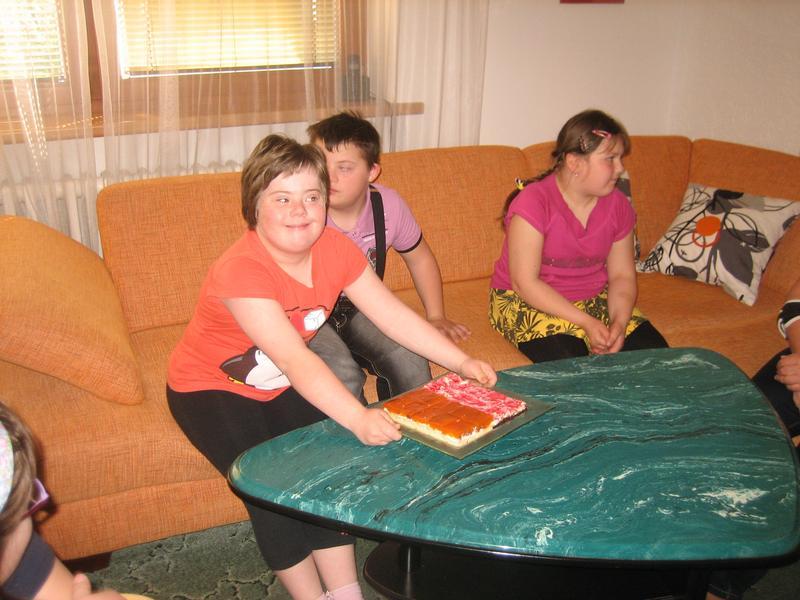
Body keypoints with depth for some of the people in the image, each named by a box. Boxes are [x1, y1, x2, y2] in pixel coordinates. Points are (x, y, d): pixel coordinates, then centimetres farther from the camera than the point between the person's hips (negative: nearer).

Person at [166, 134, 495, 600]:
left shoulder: (335, 250, -13)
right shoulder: (241, 271, -33)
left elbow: (393, 314, -11)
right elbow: (295, 360, -42)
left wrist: (461, 362, -19)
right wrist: (360, 418, -52)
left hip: (280, 386, 5)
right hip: (210, 389, -5)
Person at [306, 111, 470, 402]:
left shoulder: (388, 206, -9)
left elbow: (420, 258, 10)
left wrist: (435, 317, 6)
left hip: (359, 310, 4)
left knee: (409, 359, -22)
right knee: (345, 376, -30)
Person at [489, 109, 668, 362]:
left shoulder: (617, 205, -1)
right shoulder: (533, 202, -19)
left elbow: (622, 276, 3)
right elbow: (524, 283, -22)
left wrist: (619, 324, -17)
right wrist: (587, 323, -26)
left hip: (593, 299, 6)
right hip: (527, 303, -6)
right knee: (567, 360, -32)